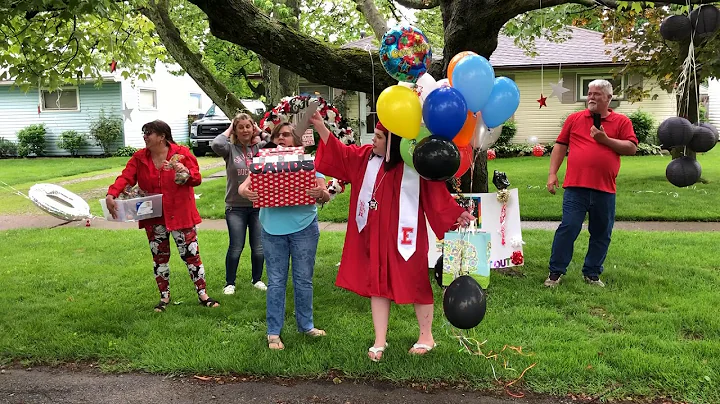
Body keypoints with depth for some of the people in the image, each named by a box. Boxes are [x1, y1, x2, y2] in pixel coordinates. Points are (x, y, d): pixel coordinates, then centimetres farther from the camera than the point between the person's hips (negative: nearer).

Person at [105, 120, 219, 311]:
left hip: (180, 214, -3)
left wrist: (186, 173, -29)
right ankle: (164, 296, 27)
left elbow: (197, 179, -6)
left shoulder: (181, 153, -8)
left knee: (191, 254, 1)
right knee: (159, 257, 12)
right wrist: (111, 195, -26)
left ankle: (202, 294, 13)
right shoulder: (139, 157, 2)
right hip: (154, 217, 4)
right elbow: (125, 177, -9)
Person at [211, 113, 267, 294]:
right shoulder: (230, 148, -4)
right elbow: (216, 144, -24)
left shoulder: (260, 148, 2)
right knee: (236, 248, 3)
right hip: (236, 207, -2)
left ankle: (257, 279, 29)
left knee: (259, 248, 9)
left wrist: (260, 132, -5)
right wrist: (228, 130, -9)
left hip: (259, 205, 2)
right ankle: (229, 283, 19)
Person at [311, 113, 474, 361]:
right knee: (377, 285, 10)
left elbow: (435, 192, -12)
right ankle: (380, 341, 21)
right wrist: (320, 127, 4)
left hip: (403, 237, -5)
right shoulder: (365, 157, 3)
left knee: (415, 283, 9)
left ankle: (426, 337, 28)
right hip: (374, 238, 5)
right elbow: (339, 153, 11)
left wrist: (456, 213, -20)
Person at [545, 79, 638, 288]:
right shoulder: (574, 119, 10)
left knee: (601, 233, 9)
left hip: (605, 189, 1)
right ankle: (555, 271, 6)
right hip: (575, 187, -1)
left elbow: (632, 148, 1)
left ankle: (592, 274, 22)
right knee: (568, 228, -5)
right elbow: (560, 145, 10)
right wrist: (552, 173, 2)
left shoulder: (622, 122, 8)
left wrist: (606, 140, -10)